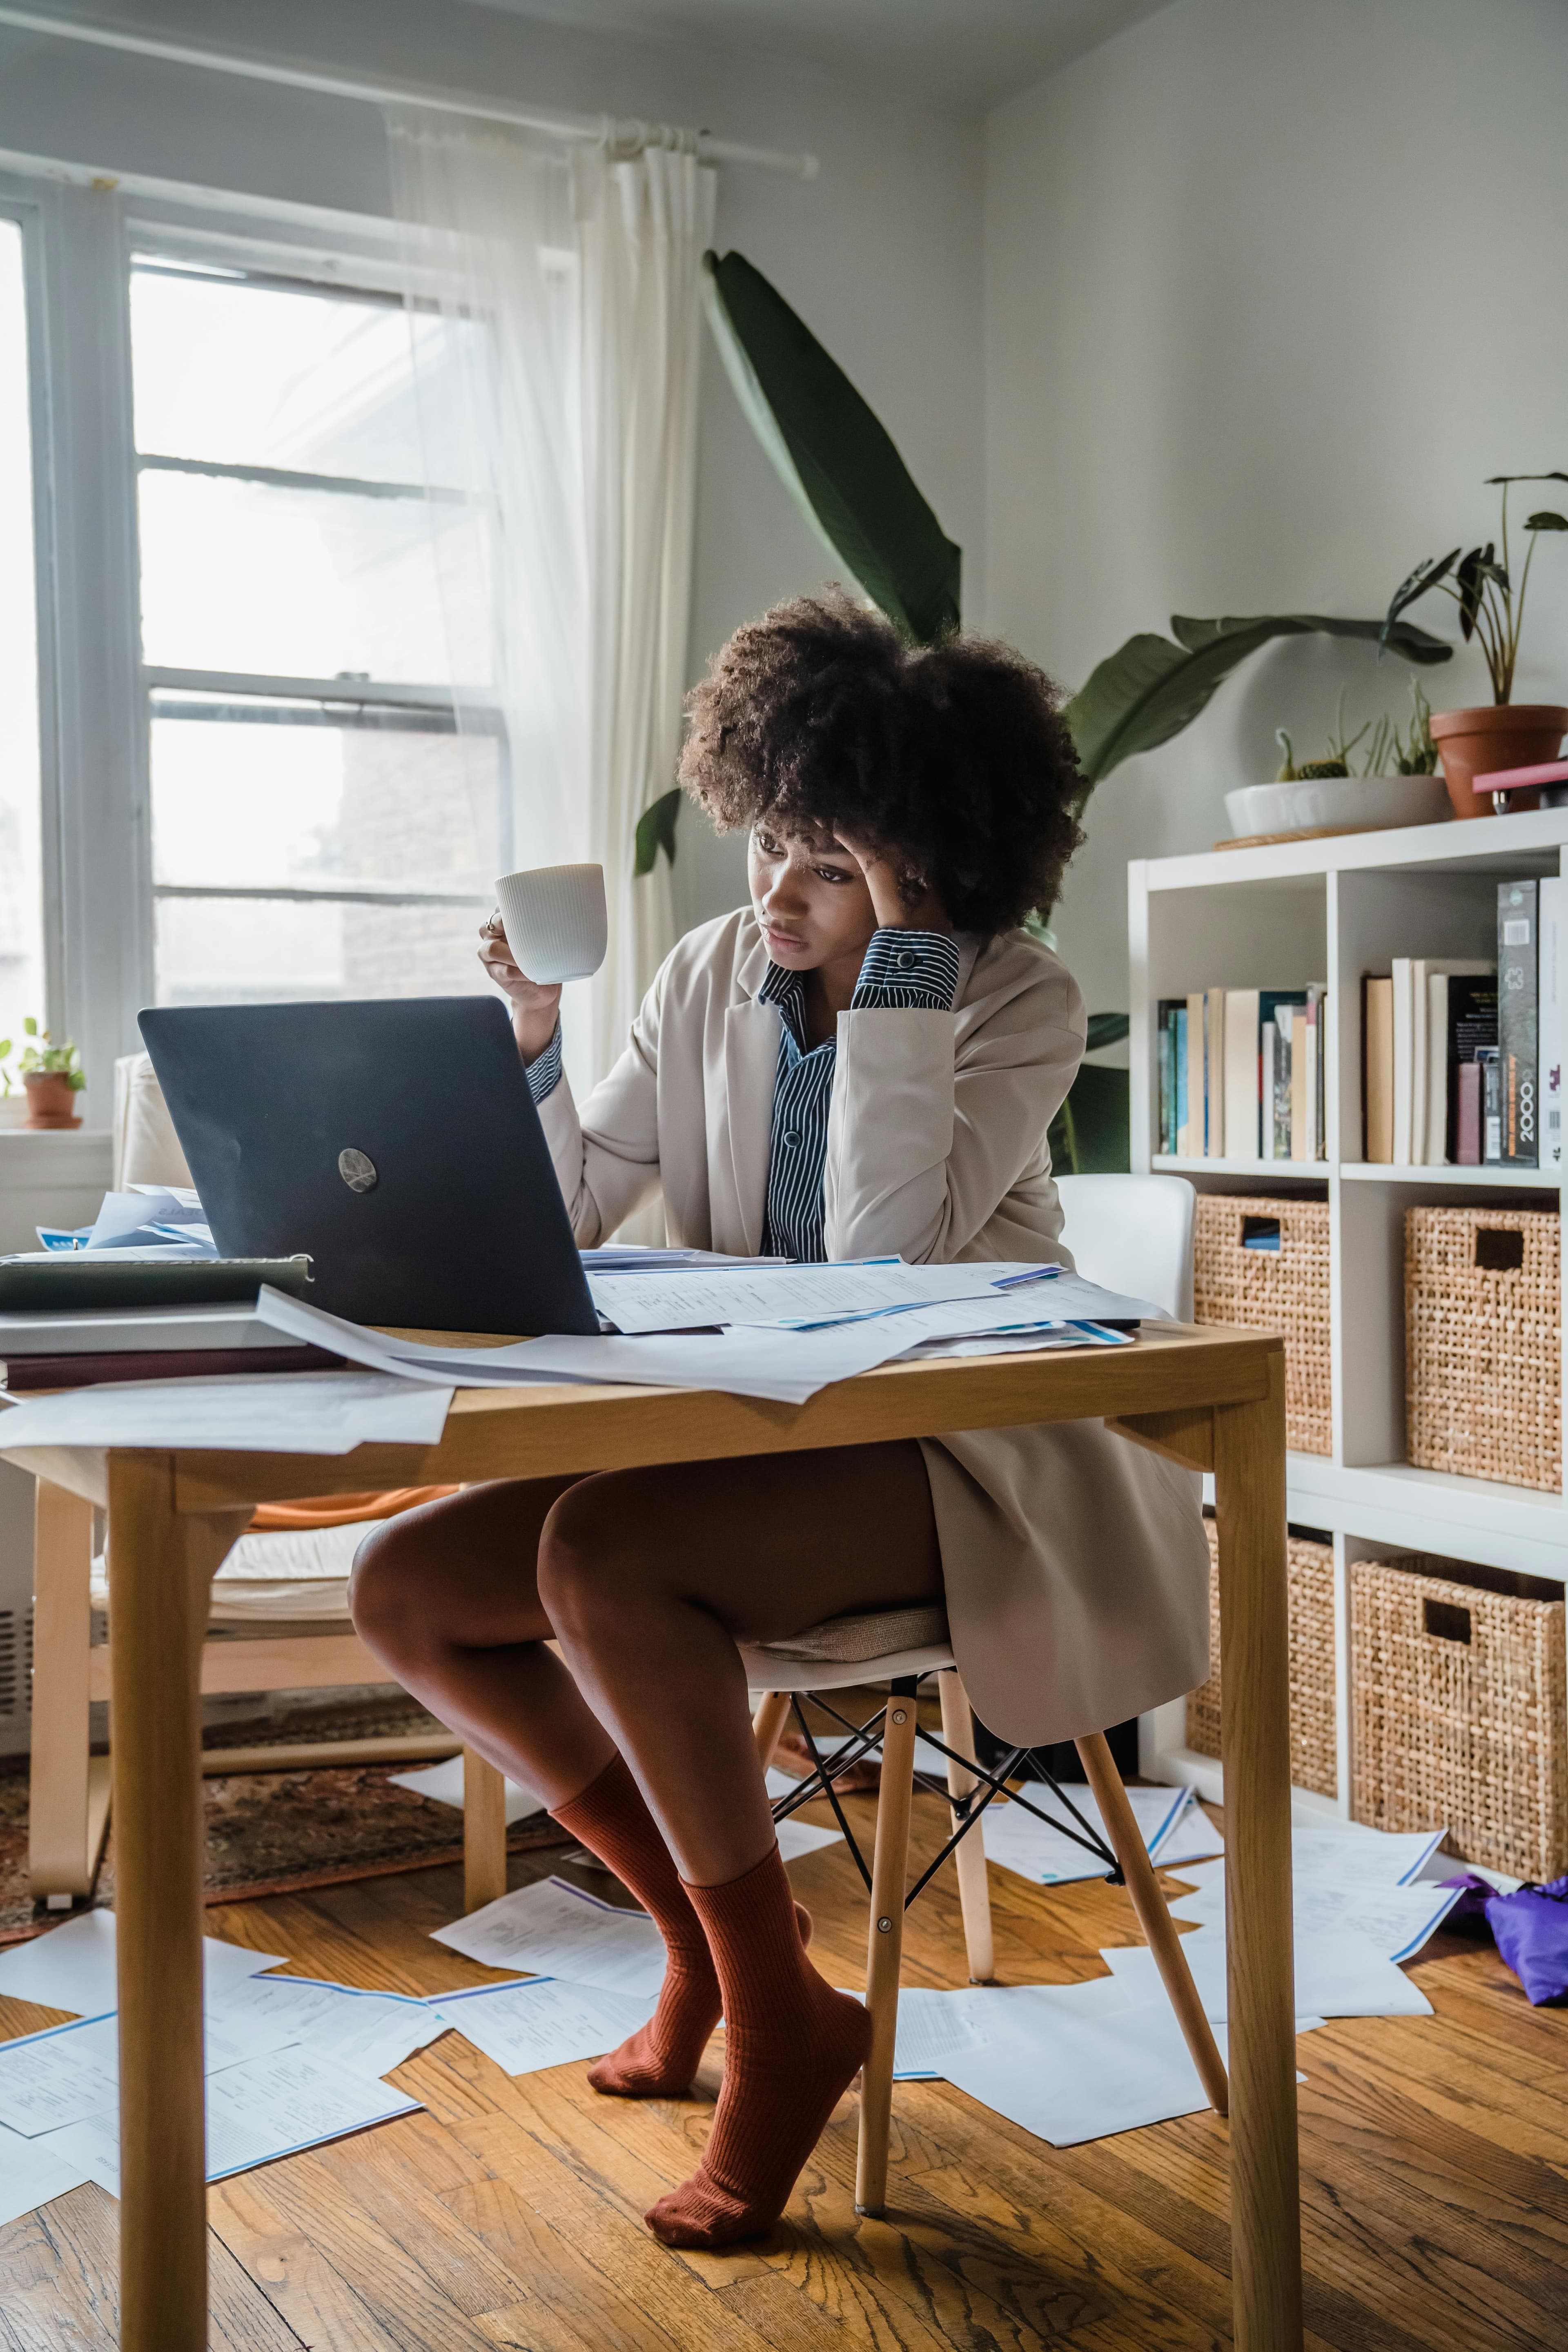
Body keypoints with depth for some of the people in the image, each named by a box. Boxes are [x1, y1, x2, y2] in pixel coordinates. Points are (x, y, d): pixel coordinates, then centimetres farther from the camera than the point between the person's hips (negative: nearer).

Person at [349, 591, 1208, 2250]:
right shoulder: (714, 975, 5)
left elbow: (884, 1250, -24)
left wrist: (906, 961, -23)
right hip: (754, 1432, 7)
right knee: (403, 1587, -7)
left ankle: (780, 2022, -10)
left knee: (600, 1554, -32)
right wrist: (528, 1050, -14)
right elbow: (563, 1218, 4)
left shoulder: (1019, 1001, -9)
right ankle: (707, 1928, 13)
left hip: (954, 1457, -6)